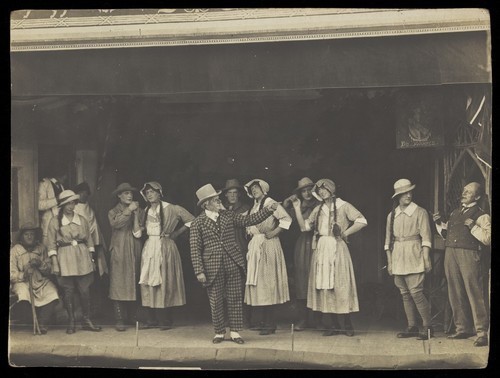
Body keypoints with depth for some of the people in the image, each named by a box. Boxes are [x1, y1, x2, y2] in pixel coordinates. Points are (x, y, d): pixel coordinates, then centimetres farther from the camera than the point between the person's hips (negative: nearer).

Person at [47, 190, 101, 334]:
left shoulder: (82, 220, 7)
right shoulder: (55, 222, -1)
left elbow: (89, 241, 12)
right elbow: (52, 244, -1)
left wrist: (92, 260, 8)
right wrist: (55, 263, -6)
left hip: (82, 257, 2)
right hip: (65, 258, -2)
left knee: (85, 290, 1)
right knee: (68, 291, 1)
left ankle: (86, 320, 12)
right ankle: (71, 322, 12)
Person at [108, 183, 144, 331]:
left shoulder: (138, 211, 15)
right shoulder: (113, 212, 8)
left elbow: (138, 232, 1)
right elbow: (115, 223, -16)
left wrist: (136, 213, -6)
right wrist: (129, 210, -15)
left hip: (135, 251, 3)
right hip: (119, 252, -3)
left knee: (135, 283, 4)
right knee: (119, 284, -8)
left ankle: (134, 316, 12)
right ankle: (119, 320, -8)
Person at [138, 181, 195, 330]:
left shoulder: (171, 209, -3)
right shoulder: (146, 211, 14)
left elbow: (191, 220, -2)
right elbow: (141, 229, 16)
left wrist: (176, 233, -4)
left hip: (165, 247, -5)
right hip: (149, 247, 5)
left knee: (164, 283, -5)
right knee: (149, 283, 2)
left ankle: (165, 320, 1)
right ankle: (152, 319, 7)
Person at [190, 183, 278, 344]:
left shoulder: (228, 215, 8)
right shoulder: (198, 223, -2)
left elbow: (250, 219, 4)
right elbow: (195, 250, -4)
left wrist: (268, 210, -8)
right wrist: (199, 271, -11)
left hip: (233, 264, 3)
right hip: (213, 267, -3)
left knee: (235, 299, 5)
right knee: (216, 301, 5)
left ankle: (235, 332, 14)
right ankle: (219, 332, 20)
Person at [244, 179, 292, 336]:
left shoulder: (271, 204, -6)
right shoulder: (254, 208, 18)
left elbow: (287, 218, -16)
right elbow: (248, 224, 29)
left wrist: (274, 232, -16)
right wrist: (250, 232, 10)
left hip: (268, 246, -8)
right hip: (255, 246, 8)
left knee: (267, 282, -7)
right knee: (256, 283, 6)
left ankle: (270, 324, -4)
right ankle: (259, 321, 11)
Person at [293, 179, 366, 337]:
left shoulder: (343, 206, 1)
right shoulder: (318, 209, 16)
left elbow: (362, 221, -6)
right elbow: (304, 226, 11)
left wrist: (345, 233, -7)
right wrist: (297, 208, 6)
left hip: (337, 248, -5)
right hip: (320, 249, 5)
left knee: (340, 286, -5)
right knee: (324, 287, 1)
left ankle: (348, 325, 5)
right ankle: (334, 325, 8)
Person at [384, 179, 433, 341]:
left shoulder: (420, 212, -1)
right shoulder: (392, 215, 12)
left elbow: (425, 237, -5)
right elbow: (388, 240, 13)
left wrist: (426, 258, -12)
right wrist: (389, 262, 9)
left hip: (414, 257, -5)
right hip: (398, 258, 5)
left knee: (415, 291, -11)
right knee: (405, 294, 6)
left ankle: (428, 327, -3)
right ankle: (412, 327, 13)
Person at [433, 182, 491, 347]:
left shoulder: (481, 215, 0)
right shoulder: (455, 213, 21)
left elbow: (487, 238, -12)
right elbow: (446, 234, 28)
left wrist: (472, 225, -18)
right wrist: (439, 223, 13)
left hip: (468, 254, -7)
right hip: (450, 253, 7)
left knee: (474, 293, -11)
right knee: (456, 294, 8)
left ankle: (481, 332, -9)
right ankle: (463, 328, 18)